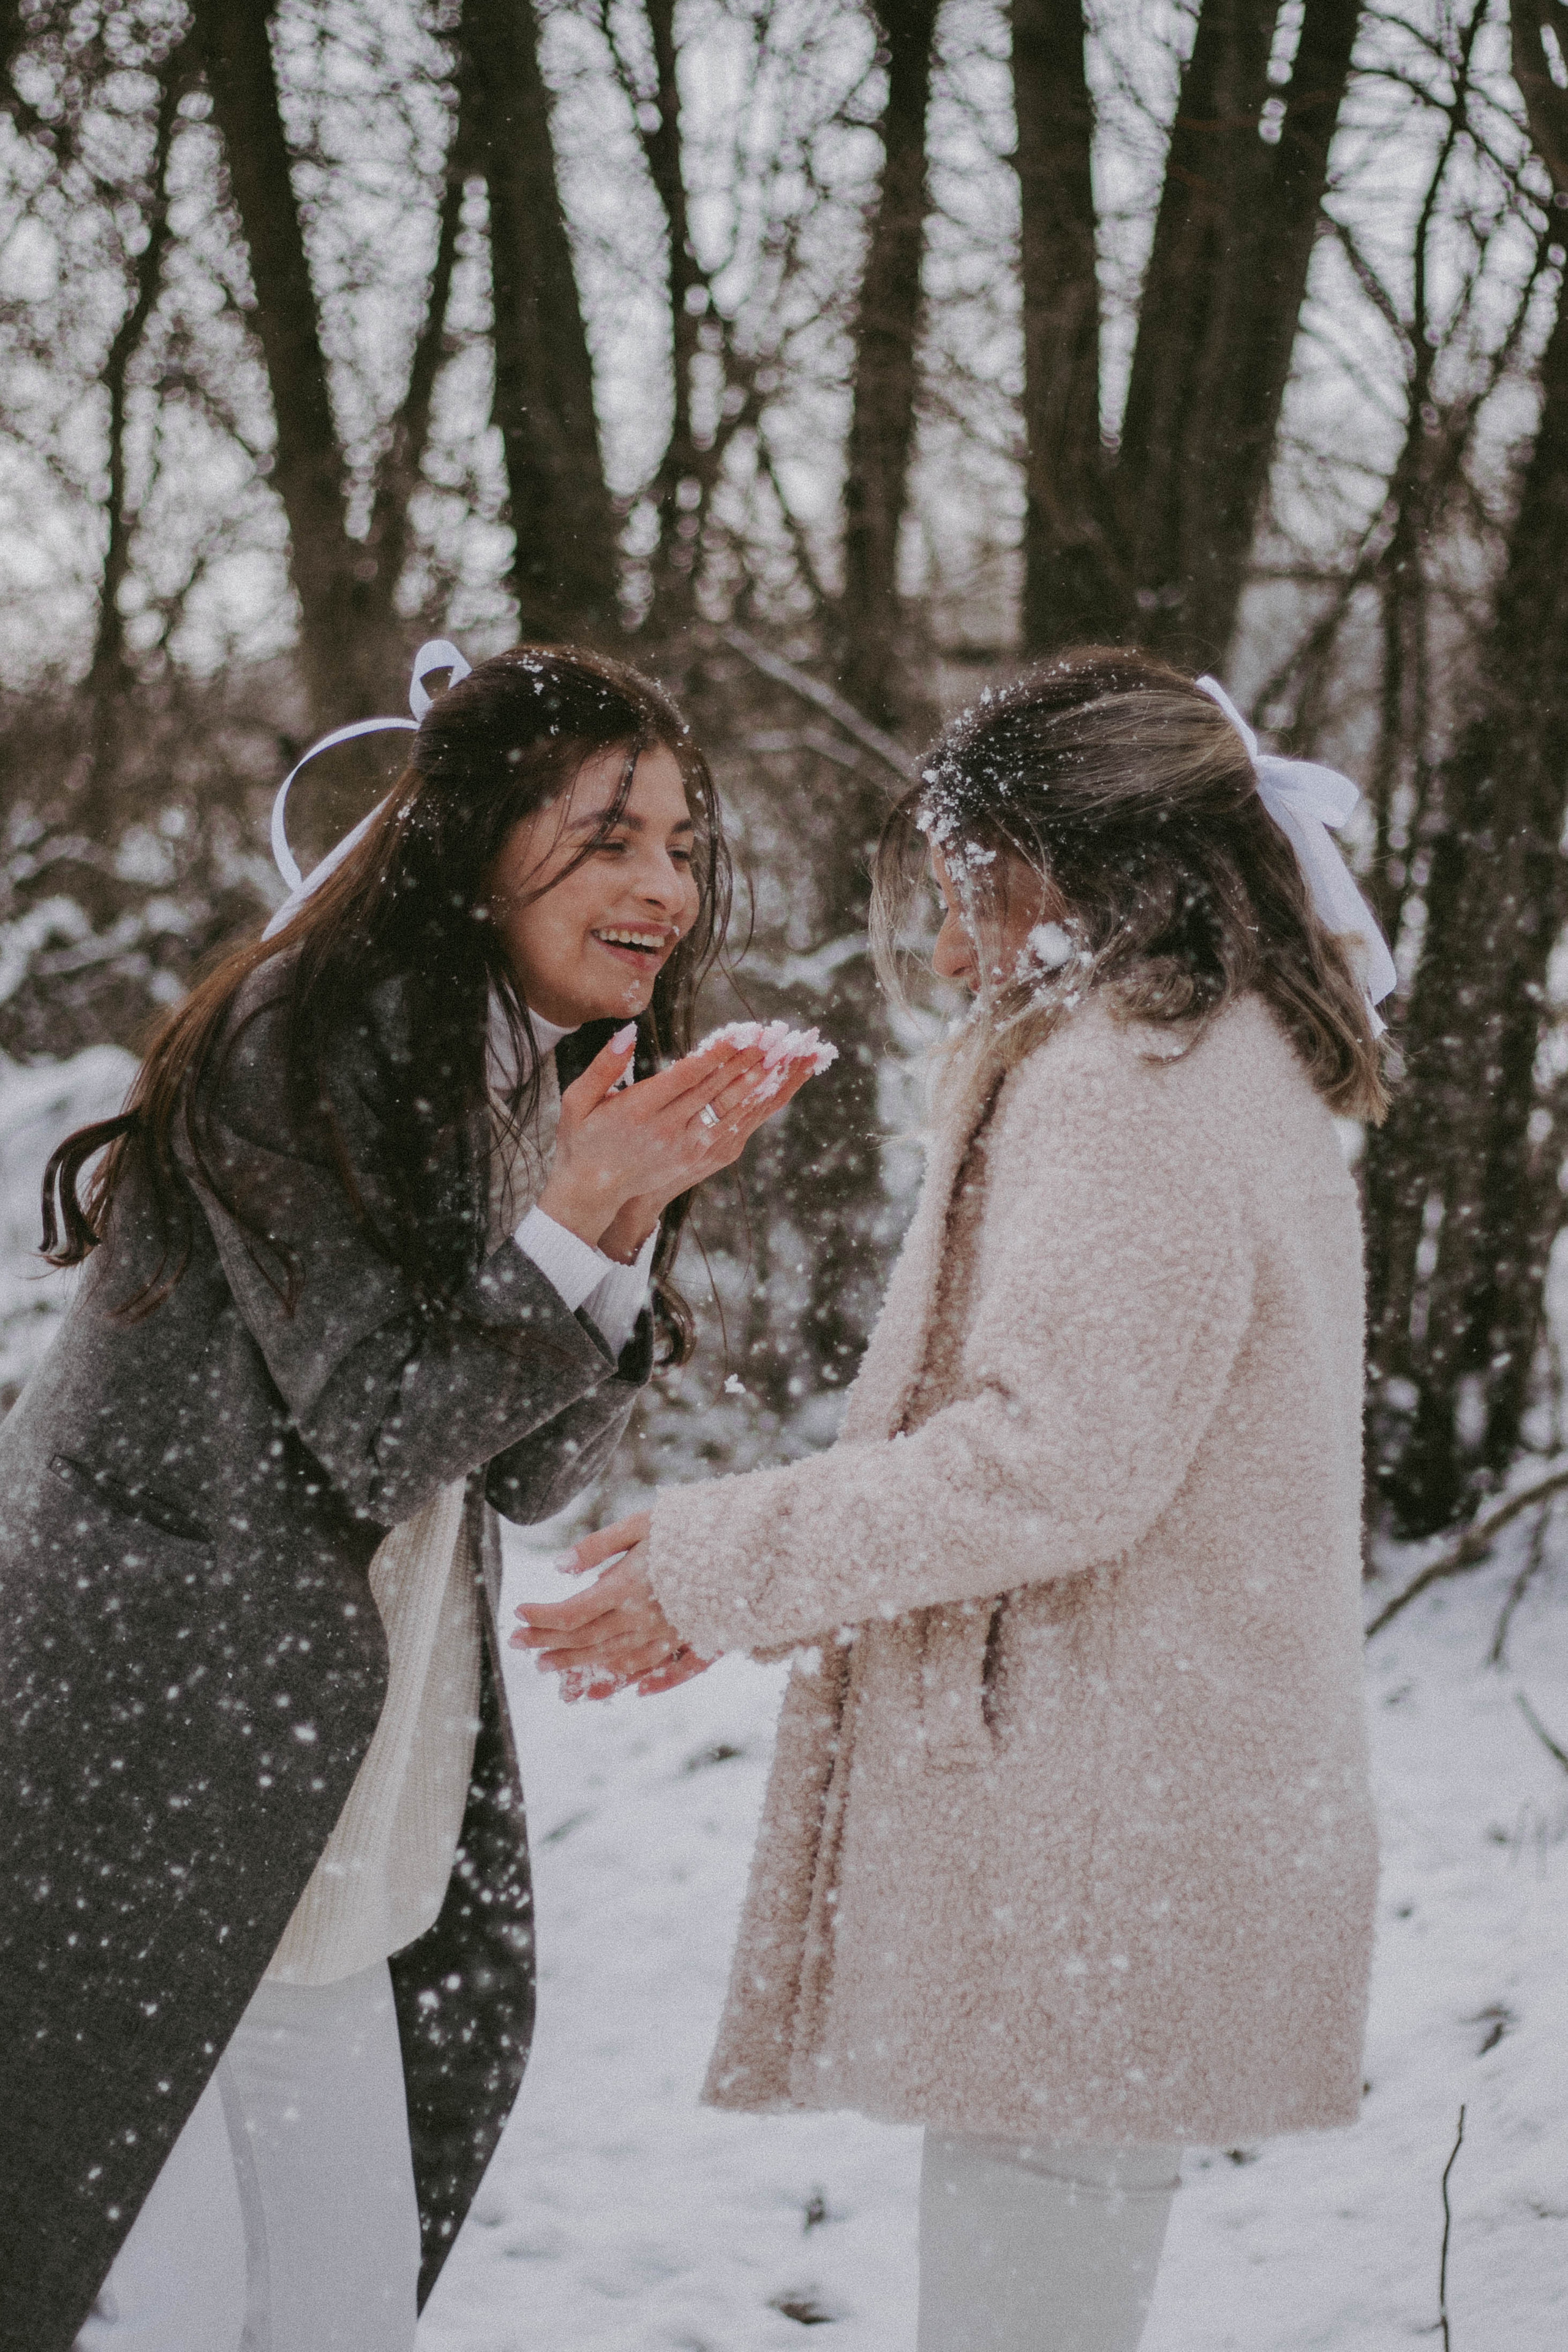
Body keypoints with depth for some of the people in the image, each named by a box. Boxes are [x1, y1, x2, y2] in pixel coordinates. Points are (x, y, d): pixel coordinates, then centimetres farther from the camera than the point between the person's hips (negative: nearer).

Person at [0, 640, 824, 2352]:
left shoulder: (533, 1086, 11)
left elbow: (531, 1472, 6)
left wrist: (629, 1227, -7)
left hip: (318, 1834, 8)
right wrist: (571, 1215, -22)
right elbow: (374, 1430, -16)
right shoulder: (302, 1043, -15)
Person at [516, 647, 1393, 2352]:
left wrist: (724, 1565, -13)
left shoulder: (1121, 1078, -13)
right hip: (1166, 1799, 10)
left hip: (1092, 1822, -10)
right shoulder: (1242, 1070, 19)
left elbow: (1057, 1458, -21)